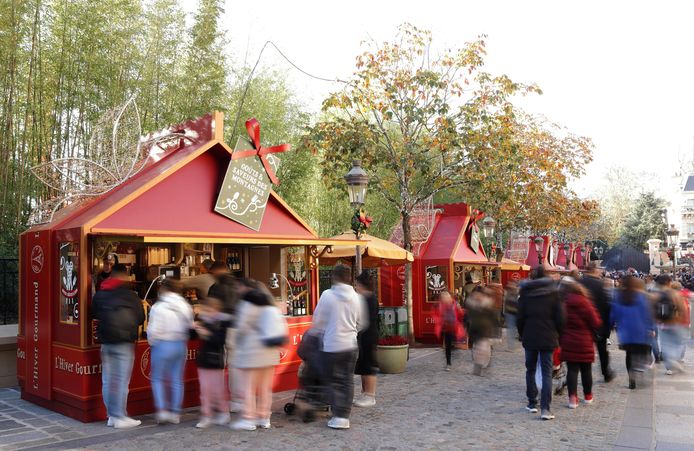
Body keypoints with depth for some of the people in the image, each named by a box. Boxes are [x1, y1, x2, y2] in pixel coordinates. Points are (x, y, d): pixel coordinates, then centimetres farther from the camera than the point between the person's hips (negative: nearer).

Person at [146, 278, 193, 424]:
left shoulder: (158, 307, -13)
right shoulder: (186, 306, 2)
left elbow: (153, 331, -13)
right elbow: (190, 327, 4)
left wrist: (152, 342, 5)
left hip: (163, 345, -5)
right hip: (181, 345, 5)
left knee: (157, 378, 11)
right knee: (177, 380, 11)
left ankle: (162, 409, 0)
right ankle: (175, 413, 15)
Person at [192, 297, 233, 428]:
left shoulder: (223, 322, -12)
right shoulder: (202, 320, 4)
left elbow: (221, 340, -20)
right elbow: (192, 336, 9)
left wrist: (208, 334, -30)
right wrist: (194, 329, -11)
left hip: (215, 360, -5)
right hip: (203, 359, 5)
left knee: (218, 388, 3)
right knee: (205, 389, 8)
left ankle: (223, 412, 23)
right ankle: (206, 416, 16)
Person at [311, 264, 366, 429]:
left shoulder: (327, 295, -11)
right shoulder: (356, 297, 1)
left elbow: (318, 320, -2)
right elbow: (362, 323, 11)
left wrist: (323, 331, 18)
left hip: (332, 346, -4)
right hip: (351, 344, 4)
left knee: (334, 381, 5)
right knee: (347, 380, 11)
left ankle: (338, 416, -1)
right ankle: (345, 416, 13)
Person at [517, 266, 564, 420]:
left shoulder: (525, 293, 0)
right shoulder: (553, 292, -1)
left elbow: (520, 317, 1)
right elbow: (560, 317, -2)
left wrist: (522, 335, 13)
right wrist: (557, 334, 11)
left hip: (530, 338, 1)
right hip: (548, 338, -1)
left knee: (530, 370, 15)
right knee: (547, 372, 1)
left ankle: (532, 403, 19)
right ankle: (545, 408, -8)